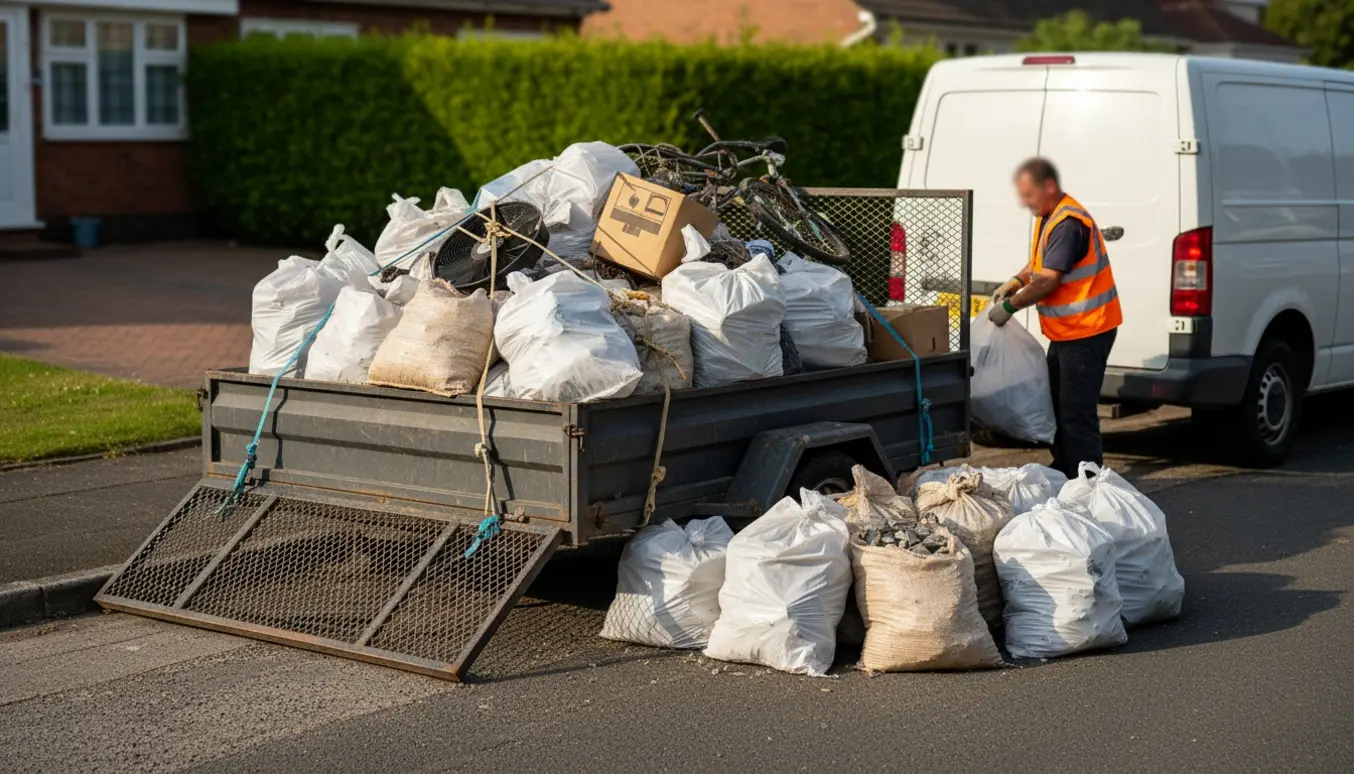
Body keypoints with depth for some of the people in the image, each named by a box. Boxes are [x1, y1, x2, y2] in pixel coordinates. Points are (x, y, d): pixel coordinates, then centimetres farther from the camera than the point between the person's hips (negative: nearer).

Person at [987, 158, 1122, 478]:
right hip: (1066, 331, 11)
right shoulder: (1048, 217, 11)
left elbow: (1048, 281, -23)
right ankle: (1063, 472, 29)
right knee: (1058, 405, 18)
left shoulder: (1067, 223, -21)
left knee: (1076, 412, -9)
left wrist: (1010, 306, -13)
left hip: (1086, 331, -11)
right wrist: (1016, 282, 12)